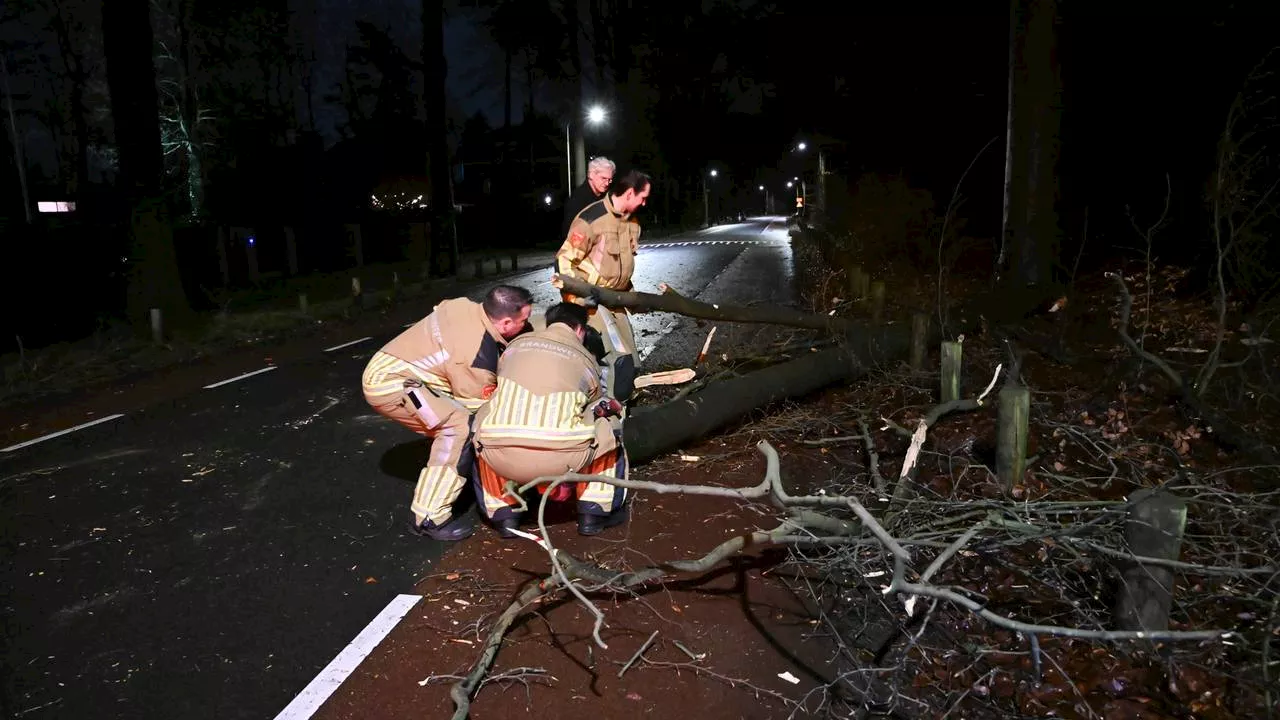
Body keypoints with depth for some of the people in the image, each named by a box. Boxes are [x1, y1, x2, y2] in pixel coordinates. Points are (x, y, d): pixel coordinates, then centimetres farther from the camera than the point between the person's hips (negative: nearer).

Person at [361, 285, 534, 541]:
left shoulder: (466, 307, 0)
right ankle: (430, 517, -15)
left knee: (453, 426, 15)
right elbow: (479, 407, -12)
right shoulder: (478, 356, -24)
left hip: (385, 367, 10)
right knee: (461, 426, -19)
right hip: (388, 383, -10)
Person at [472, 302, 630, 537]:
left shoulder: (516, 345, 20)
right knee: (608, 428, 25)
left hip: (502, 458, 2)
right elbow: (596, 405, 28)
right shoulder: (585, 359, 15)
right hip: (559, 460, -2)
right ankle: (594, 514, 25)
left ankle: (504, 516, 30)